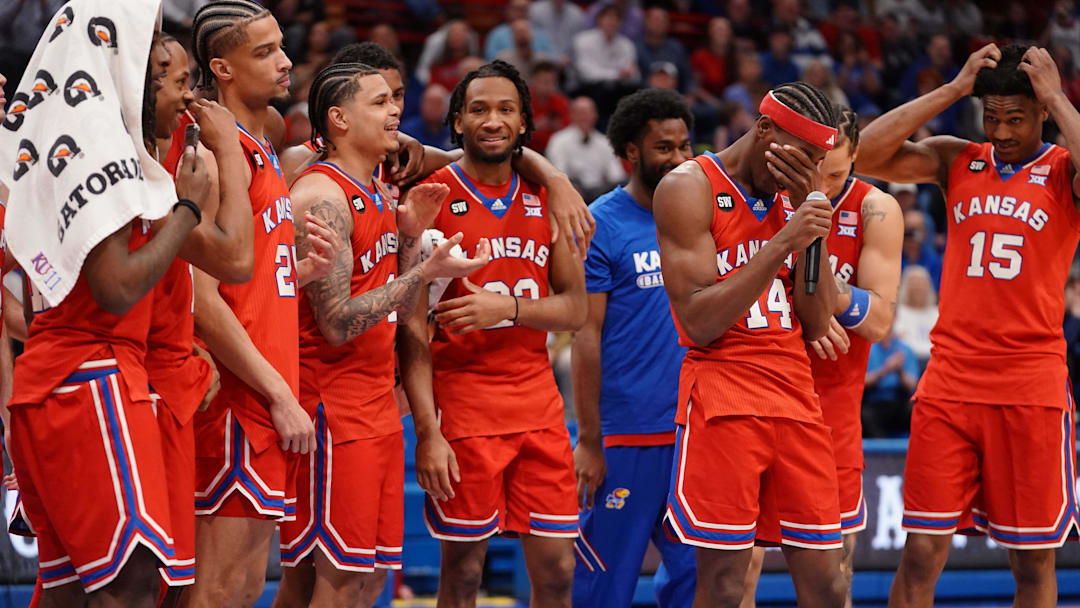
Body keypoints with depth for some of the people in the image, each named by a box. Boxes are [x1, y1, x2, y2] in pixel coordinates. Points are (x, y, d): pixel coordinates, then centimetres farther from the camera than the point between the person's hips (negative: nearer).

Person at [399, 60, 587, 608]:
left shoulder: (546, 199, 10)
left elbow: (574, 309, 8)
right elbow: (412, 325, -8)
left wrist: (509, 307, -13)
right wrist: (426, 432, -16)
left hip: (537, 399, 4)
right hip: (460, 400, -4)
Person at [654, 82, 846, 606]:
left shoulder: (792, 199, 14)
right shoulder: (690, 189, -4)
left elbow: (816, 325, 8)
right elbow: (700, 322, -13)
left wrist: (813, 218, -1)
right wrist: (782, 243, -18)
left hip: (796, 398, 6)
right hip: (723, 396, -6)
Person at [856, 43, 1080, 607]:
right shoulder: (957, 161, 9)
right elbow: (865, 155, -4)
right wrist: (954, 89, -5)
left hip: (1031, 389, -2)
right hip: (949, 384, 2)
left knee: (1033, 560, 4)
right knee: (921, 553, -1)